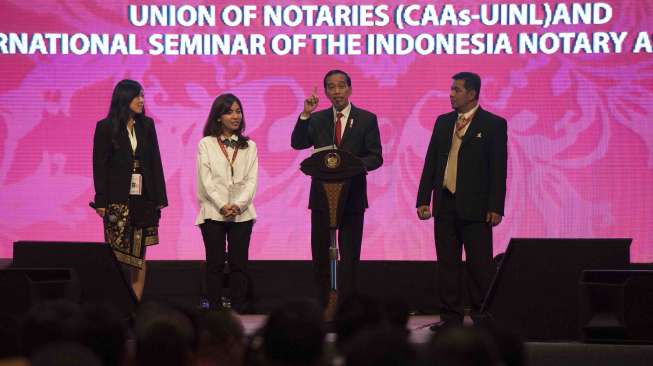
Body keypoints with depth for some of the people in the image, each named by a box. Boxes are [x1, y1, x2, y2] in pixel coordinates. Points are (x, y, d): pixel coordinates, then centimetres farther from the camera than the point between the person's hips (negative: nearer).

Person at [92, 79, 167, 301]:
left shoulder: (147, 125, 9)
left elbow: (155, 163, 9)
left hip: (144, 199, 4)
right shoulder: (106, 127, -2)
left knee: (140, 253, 4)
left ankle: (136, 303, 6)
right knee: (117, 253, -4)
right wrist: (101, 201, -8)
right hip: (118, 199, -3)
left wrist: (160, 198, 5)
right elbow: (99, 166, -3)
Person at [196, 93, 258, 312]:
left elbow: (251, 180, 4)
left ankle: (238, 312, 1)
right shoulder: (206, 144, 6)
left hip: (242, 213, 2)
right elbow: (206, 180, -2)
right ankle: (215, 312, -1)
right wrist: (222, 206, -13)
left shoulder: (249, 146, 12)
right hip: (213, 212, -2)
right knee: (215, 264, -2)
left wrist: (238, 205, -12)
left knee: (239, 264, -1)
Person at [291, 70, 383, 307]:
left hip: (352, 196, -2)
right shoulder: (317, 120, 8)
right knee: (320, 256, 5)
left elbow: (376, 158, -3)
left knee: (350, 257, 0)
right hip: (322, 196, 2)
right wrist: (305, 114, -17)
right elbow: (297, 144, -6)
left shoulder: (367, 119, 2)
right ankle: (324, 308, 12)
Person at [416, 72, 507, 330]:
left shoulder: (493, 124, -2)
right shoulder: (443, 122, 13)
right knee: (447, 264, 7)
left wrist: (495, 207, -12)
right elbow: (431, 162, 14)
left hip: (475, 207, -5)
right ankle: (451, 317, 12)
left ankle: (483, 317, 4)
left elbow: (498, 168, -6)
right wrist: (423, 199, 6)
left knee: (479, 265, -2)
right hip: (445, 204, 5)